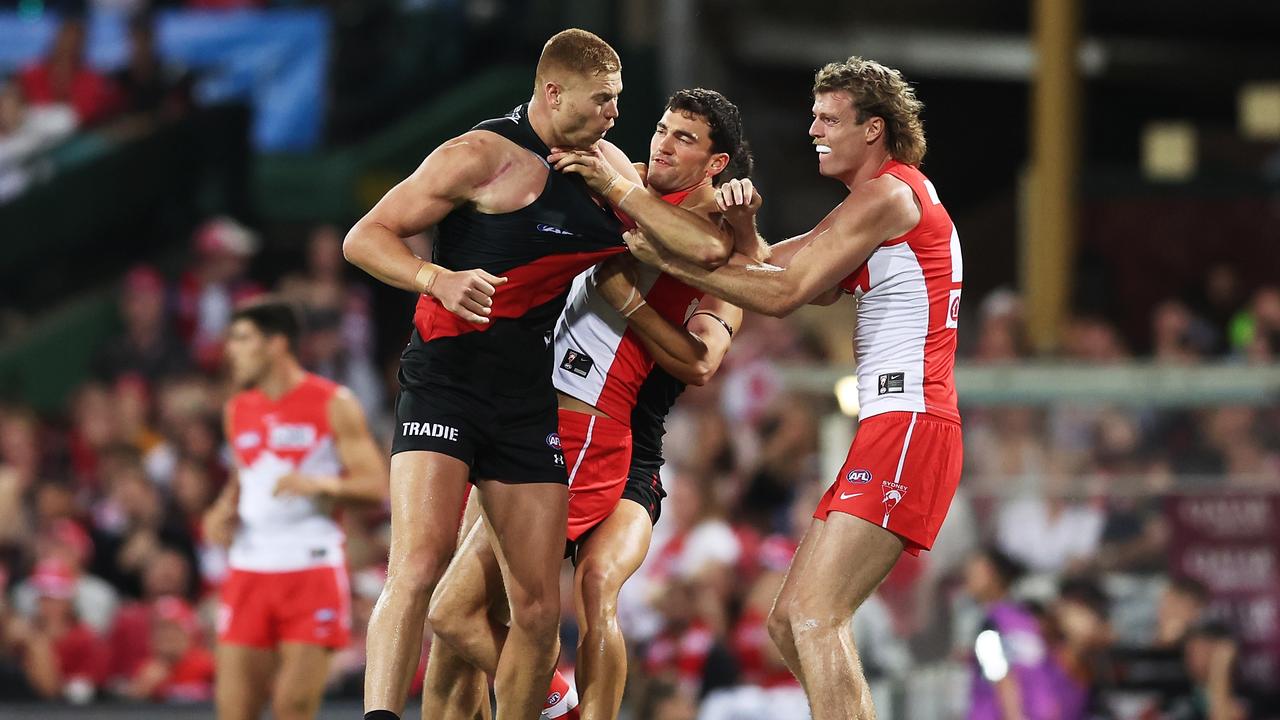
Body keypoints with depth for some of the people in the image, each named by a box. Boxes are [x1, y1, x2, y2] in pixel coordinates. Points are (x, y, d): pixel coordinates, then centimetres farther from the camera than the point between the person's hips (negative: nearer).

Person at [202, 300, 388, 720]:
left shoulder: (333, 405, -3)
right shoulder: (238, 410, 14)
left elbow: (376, 485, -6)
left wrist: (321, 483, -23)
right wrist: (223, 511, 6)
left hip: (312, 568, -5)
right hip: (249, 570, 5)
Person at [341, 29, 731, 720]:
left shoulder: (608, 165, 13)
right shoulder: (482, 156, -8)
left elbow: (706, 248, 21)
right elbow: (365, 237, -8)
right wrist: (437, 279, -26)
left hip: (531, 398, 6)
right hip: (446, 381, -6)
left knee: (538, 609, 4)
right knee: (419, 564, -25)